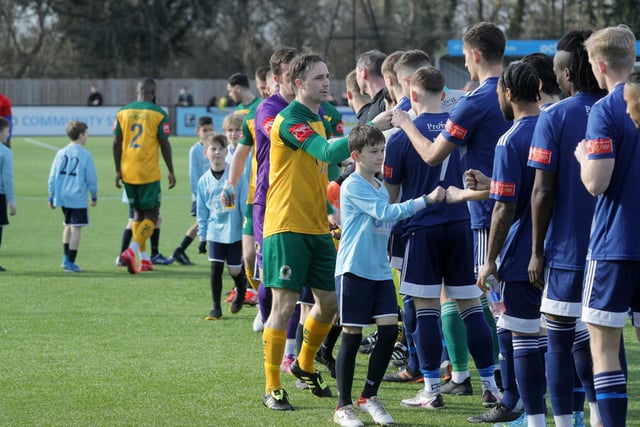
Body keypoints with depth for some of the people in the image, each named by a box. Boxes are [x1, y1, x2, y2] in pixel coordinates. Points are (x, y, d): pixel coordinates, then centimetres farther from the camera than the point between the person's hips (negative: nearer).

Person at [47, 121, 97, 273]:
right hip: (78, 197, -6)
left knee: (68, 225, 22)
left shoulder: (61, 153, 4)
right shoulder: (86, 156, -9)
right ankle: (70, 263, -3)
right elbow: (91, 179, -4)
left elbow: (52, 176, 7)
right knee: (76, 228, -1)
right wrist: (94, 196, 11)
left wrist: (51, 196, 15)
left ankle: (66, 258, 21)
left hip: (62, 196, 6)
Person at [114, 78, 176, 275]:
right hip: (149, 174, -5)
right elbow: (164, 144, -6)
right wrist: (171, 171, 2)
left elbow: (116, 143, 5)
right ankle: (132, 250, -19)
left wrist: (118, 170, 12)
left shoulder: (123, 112, 5)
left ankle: (143, 257, 18)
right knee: (151, 214, 1)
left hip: (128, 172, 5)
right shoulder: (158, 114, -6)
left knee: (138, 212, 18)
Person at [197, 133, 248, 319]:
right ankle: (216, 307, 5)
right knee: (215, 268, -4)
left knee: (235, 270, 4)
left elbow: (245, 203, -3)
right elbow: (202, 211, 10)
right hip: (215, 232, 2)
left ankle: (241, 295, 34)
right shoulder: (204, 181, 3)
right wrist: (202, 236, 8)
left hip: (235, 232, -2)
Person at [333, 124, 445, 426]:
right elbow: (386, 213, -22)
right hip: (354, 271, -7)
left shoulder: (380, 187, 14)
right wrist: (426, 200, -25)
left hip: (380, 271, 7)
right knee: (352, 336, -2)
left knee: (389, 329, -2)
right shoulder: (353, 186, -11)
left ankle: (369, 397, 12)